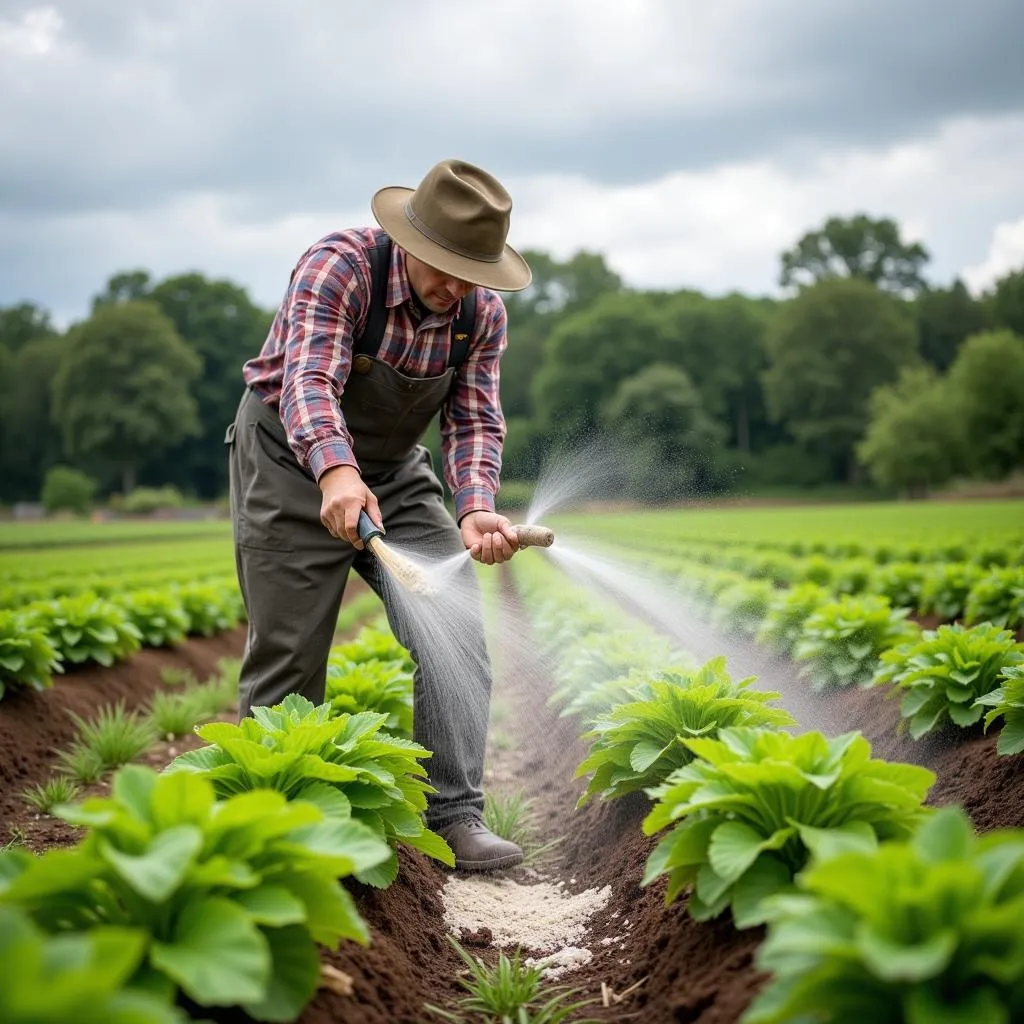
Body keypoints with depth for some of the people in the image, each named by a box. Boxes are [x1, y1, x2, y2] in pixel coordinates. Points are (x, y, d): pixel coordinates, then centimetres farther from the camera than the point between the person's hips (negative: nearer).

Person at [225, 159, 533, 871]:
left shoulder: (483, 311, -10)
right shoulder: (340, 266, -25)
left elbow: (475, 420, -12)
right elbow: (309, 380, -38)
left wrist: (475, 510, -32)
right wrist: (336, 470, -58)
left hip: (395, 471, 5)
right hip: (293, 461, -4)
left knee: (456, 630, -10)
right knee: (288, 655, -2)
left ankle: (456, 813, -6)